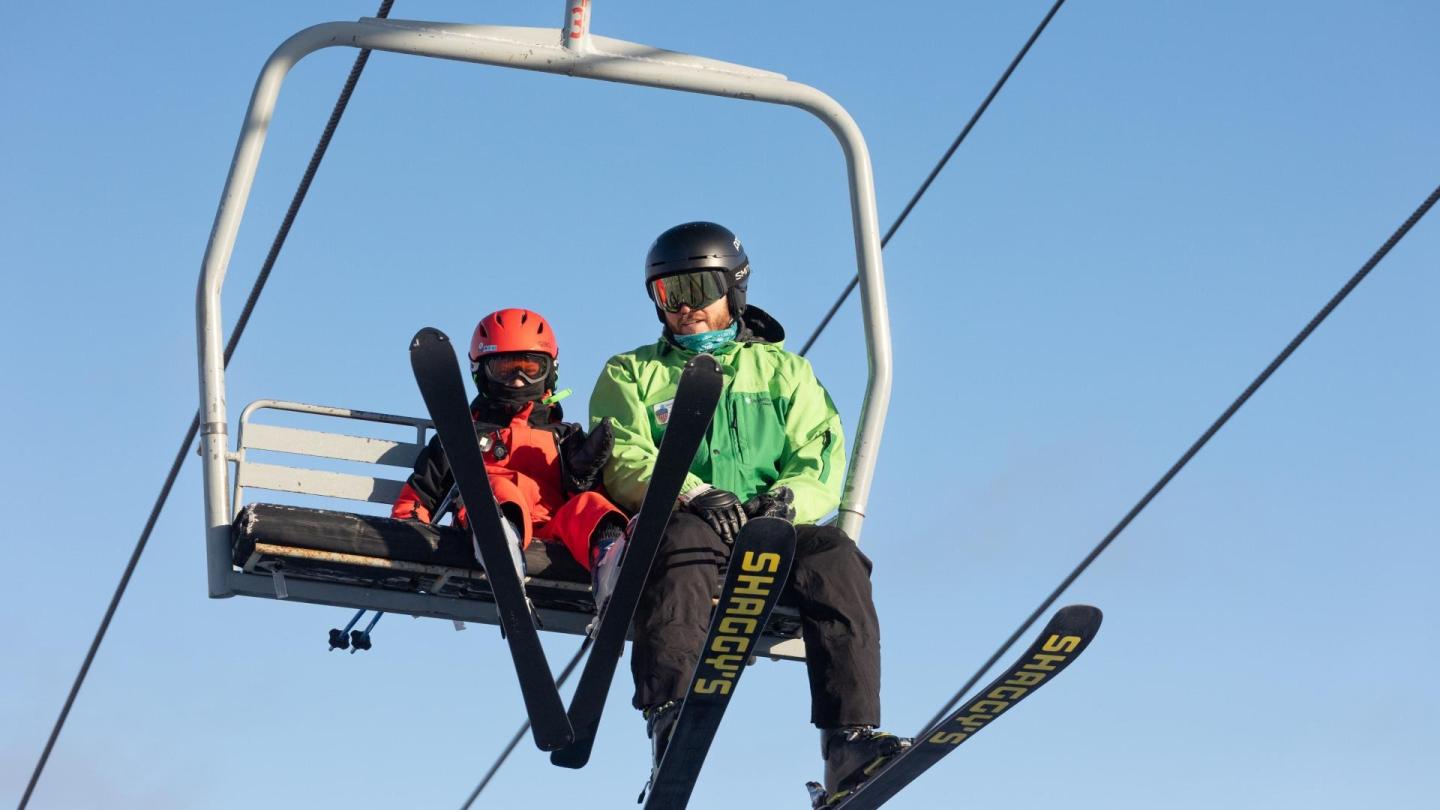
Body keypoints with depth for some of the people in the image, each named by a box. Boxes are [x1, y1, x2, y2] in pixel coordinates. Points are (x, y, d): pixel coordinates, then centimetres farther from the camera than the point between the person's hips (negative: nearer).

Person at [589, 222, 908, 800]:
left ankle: (852, 739, -39)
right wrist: (694, 494, -18)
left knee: (833, 554, -31)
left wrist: (787, 498, -14)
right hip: (676, 521, -2)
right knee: (687, 537, -38)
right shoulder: (631, 374, 22)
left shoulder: (784, 371, 26)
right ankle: (670, 717, -56)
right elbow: (624, 463, 2)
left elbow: (822, 466, 11)